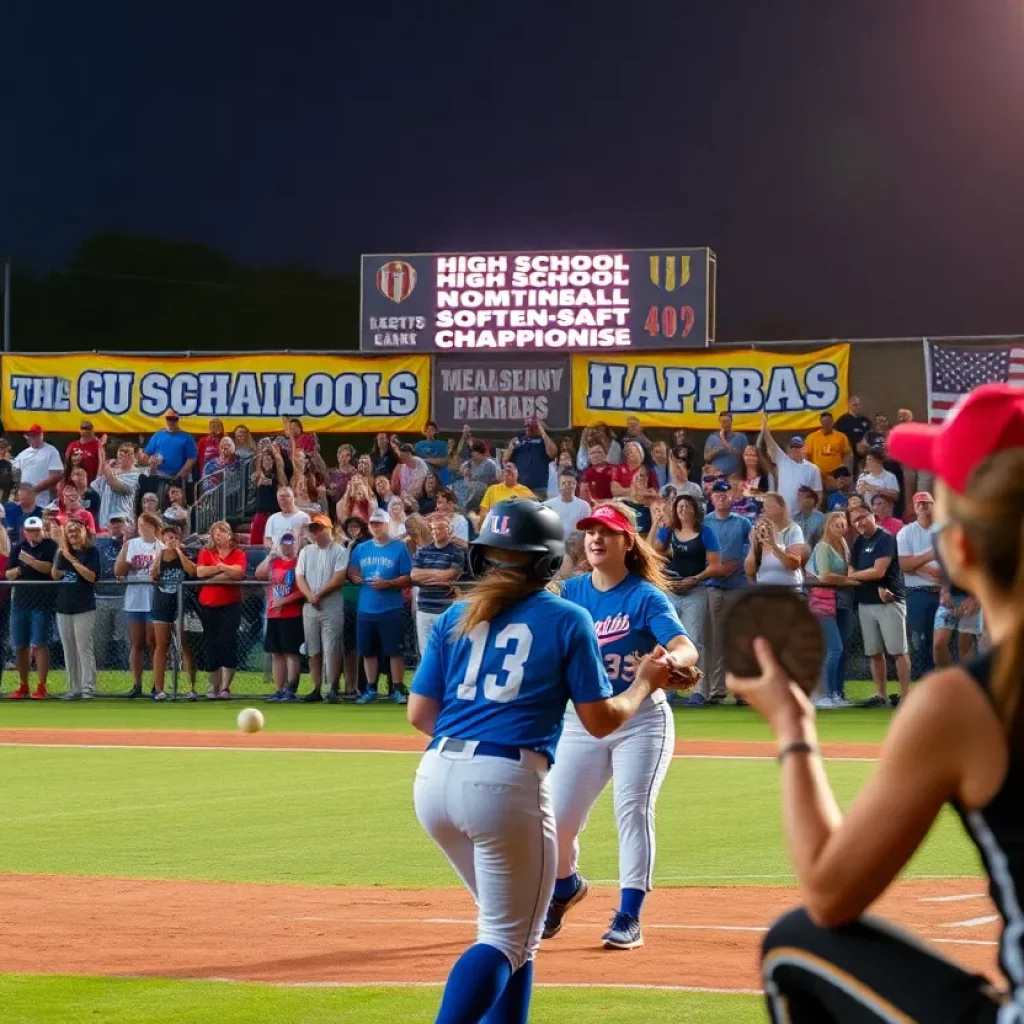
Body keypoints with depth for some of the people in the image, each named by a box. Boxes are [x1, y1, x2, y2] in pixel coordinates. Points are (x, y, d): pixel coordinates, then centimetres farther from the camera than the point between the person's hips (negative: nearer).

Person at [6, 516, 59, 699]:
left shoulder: (51, 546, -2)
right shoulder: (18, 548, 12)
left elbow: (50, 568, -15)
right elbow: (8, 574, 12)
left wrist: (30, 561, -26)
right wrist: (16, 571, -10)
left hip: (42, 603, -5)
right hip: (20, 602, 5)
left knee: (39, 645, -9)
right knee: (21, 646, 7)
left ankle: (41, 687, -8)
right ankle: (23, 687, 15)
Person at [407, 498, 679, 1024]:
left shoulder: (454, 618, 15)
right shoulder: (567, 619, 5)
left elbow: (419, 714, 12)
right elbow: (600, 721, 5)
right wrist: (645, 683, 23)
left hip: (435, 779, 6)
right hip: (506, 782, -5)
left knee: (507, 922, 23)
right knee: (508, 937, 1)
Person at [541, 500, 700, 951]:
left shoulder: (645, 597, -11)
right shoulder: (571, 592, 3)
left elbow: (685, 648, -25)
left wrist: (673, 660, -46)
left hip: (642, 719, -4)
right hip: (581, 720, 4)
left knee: (633, 809, -15)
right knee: (557, 817, 3)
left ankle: (629, 917, -9)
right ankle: (565, 886, 35)